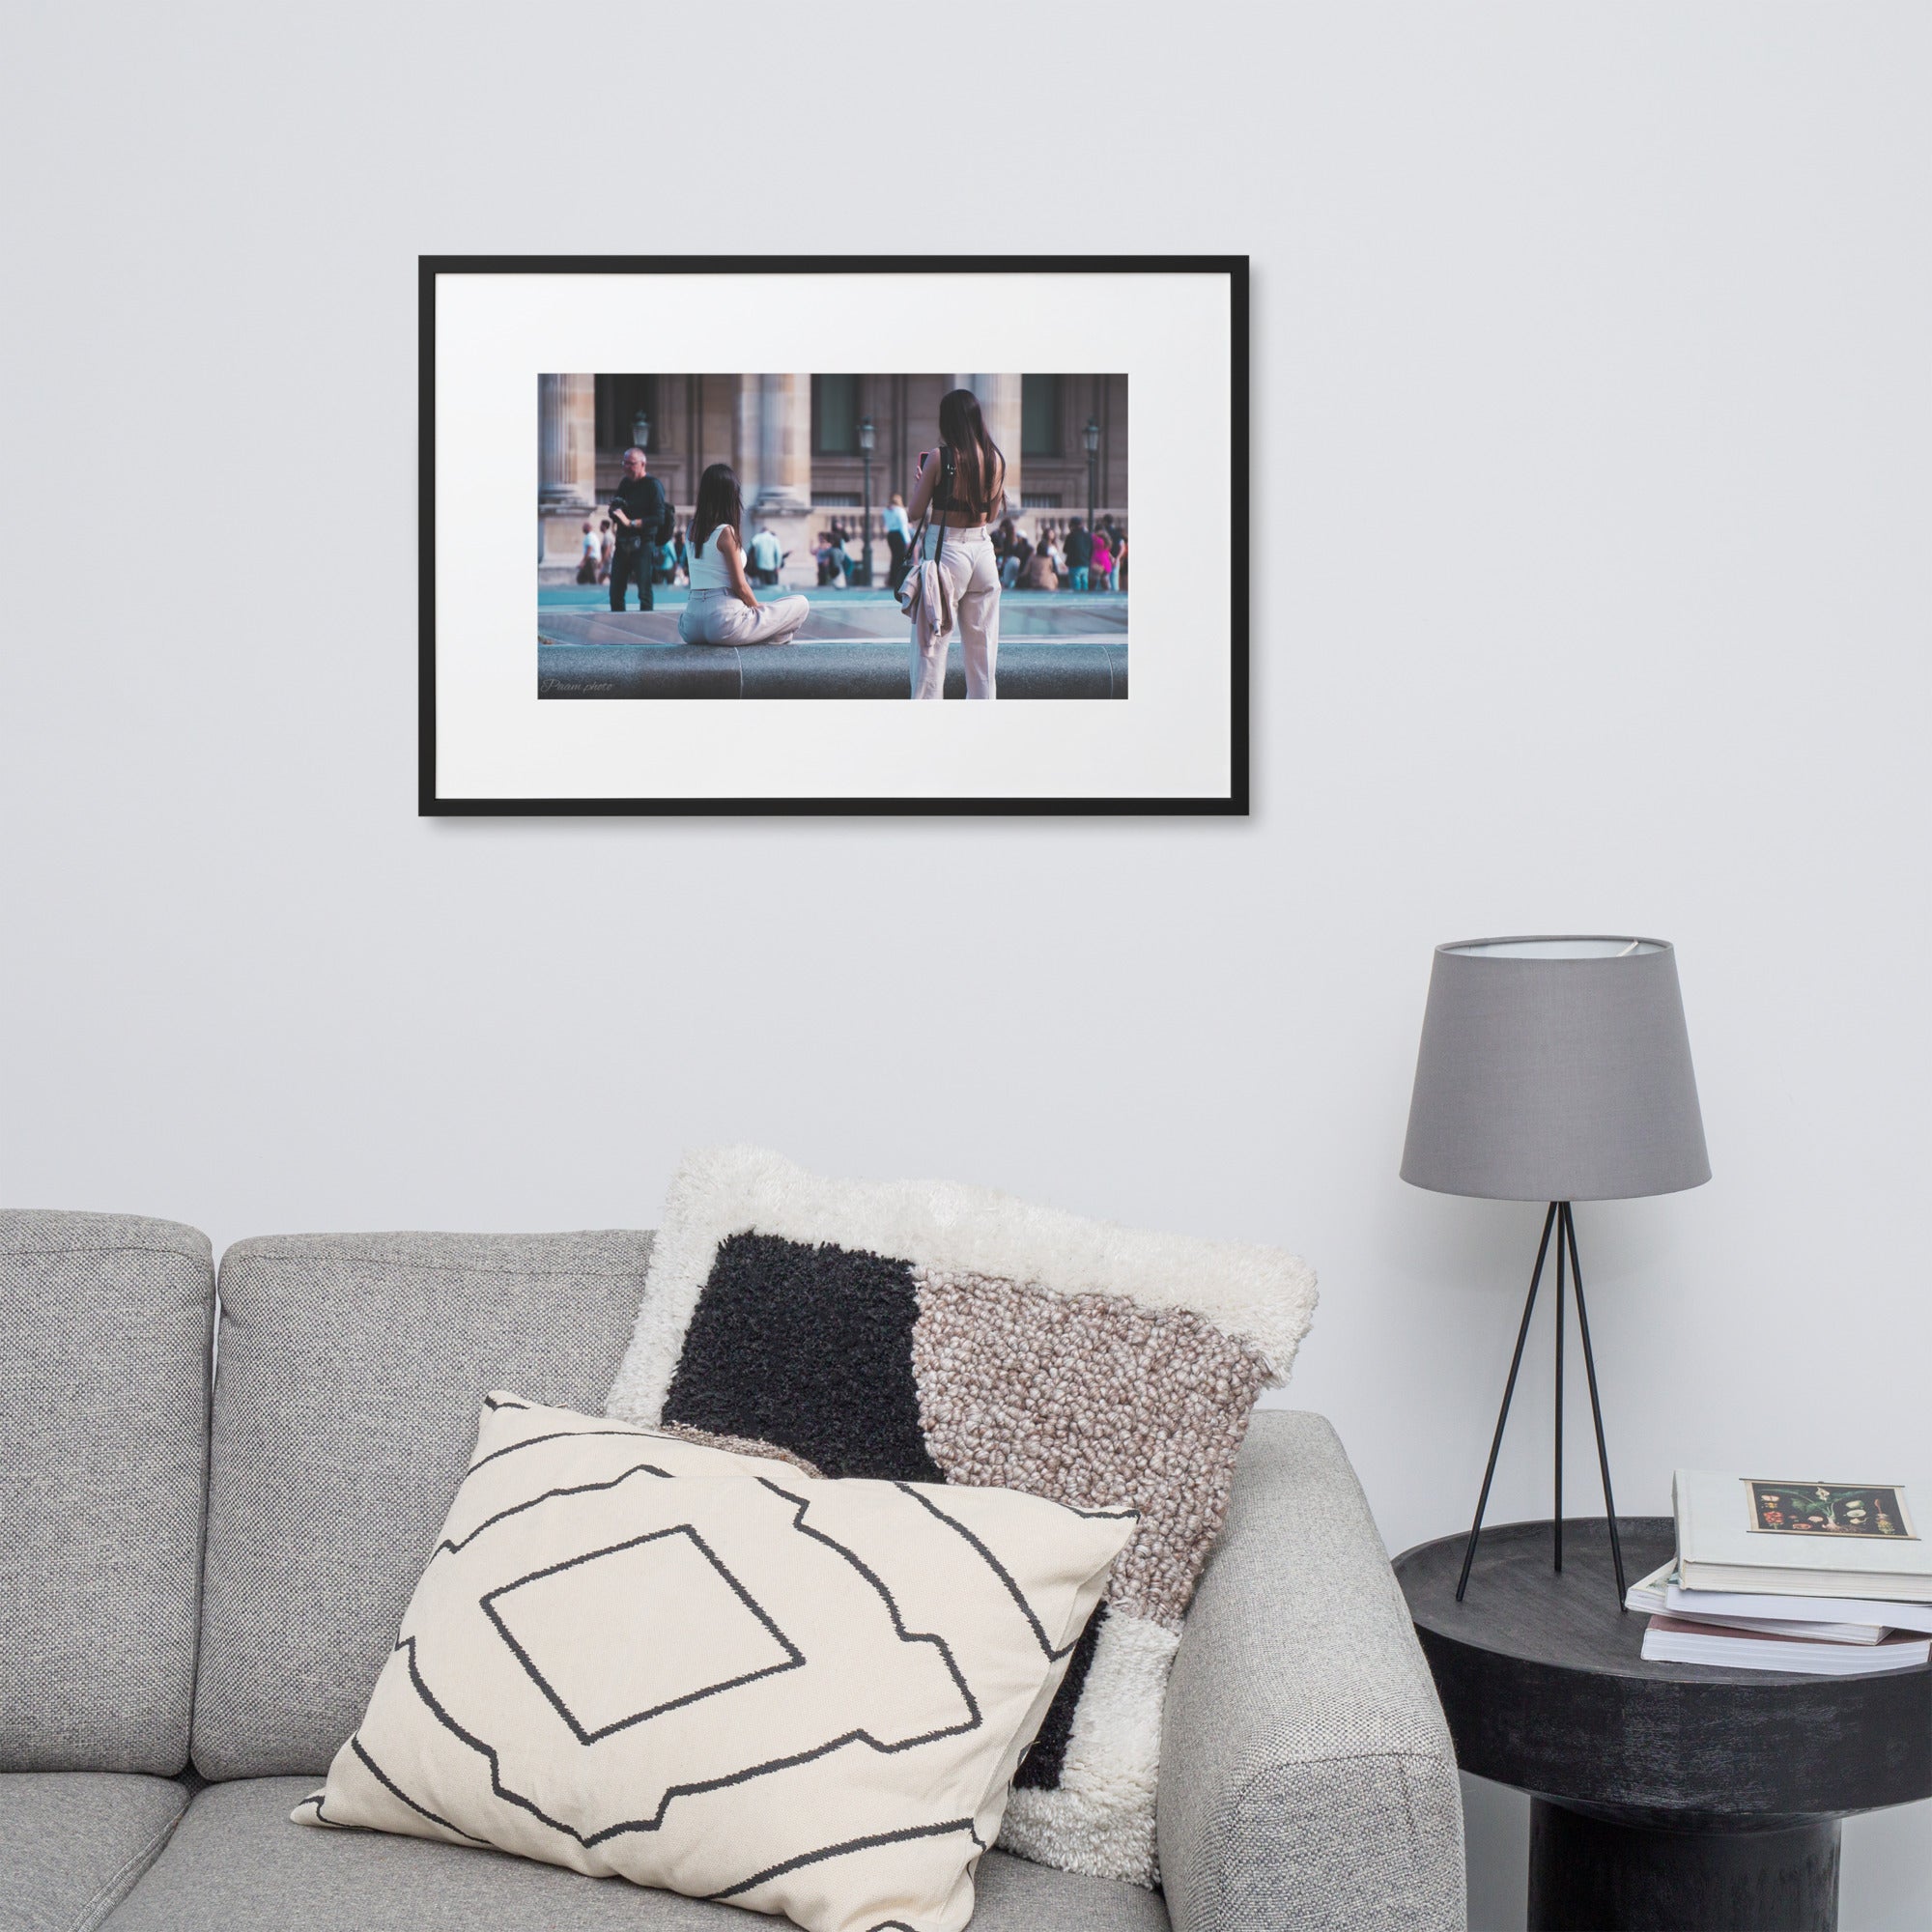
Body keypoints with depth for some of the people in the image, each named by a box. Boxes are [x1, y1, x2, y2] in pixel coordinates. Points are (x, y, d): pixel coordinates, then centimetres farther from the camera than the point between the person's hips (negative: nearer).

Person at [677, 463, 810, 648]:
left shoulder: (693, 527, 9)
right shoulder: (726, 532, -10)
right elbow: (740, 586, -7)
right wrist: (759, 608, 7)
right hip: (724, 623, -7)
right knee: (802, 604, 1)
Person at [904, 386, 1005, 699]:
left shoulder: (939, 457, -10)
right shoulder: (995, 459, 3)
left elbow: (915, 513, -4)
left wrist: (918, 483, 13)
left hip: (946, 548, -4)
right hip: (983, 549, 5)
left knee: (931, 641, 0)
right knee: (983, 644, 10)